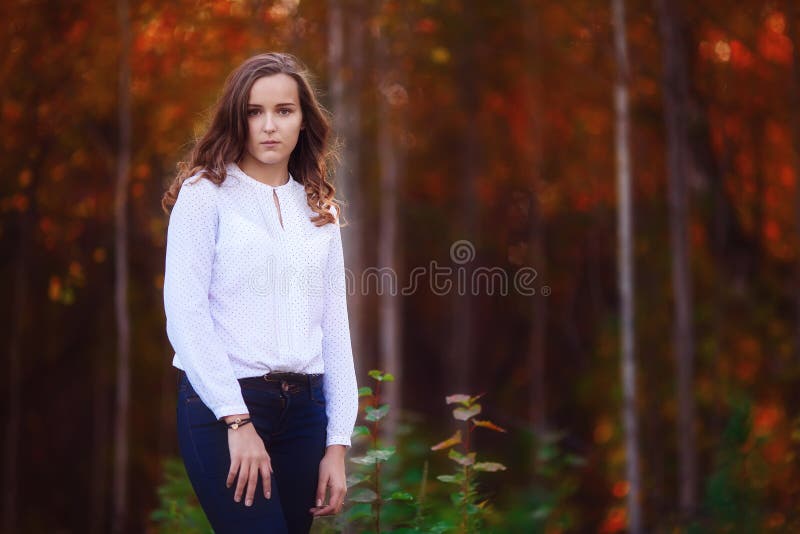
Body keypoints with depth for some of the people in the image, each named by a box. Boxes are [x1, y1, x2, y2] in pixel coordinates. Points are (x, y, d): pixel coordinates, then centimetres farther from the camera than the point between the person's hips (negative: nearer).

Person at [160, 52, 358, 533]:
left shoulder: (320, 210, 13)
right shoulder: (206, 192, -2)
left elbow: (334, 325, 11)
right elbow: (184, 312, -10)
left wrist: (338, 443, 5)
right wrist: (238, 420, -16)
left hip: (305, 406, 5)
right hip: (222, 404, -5)